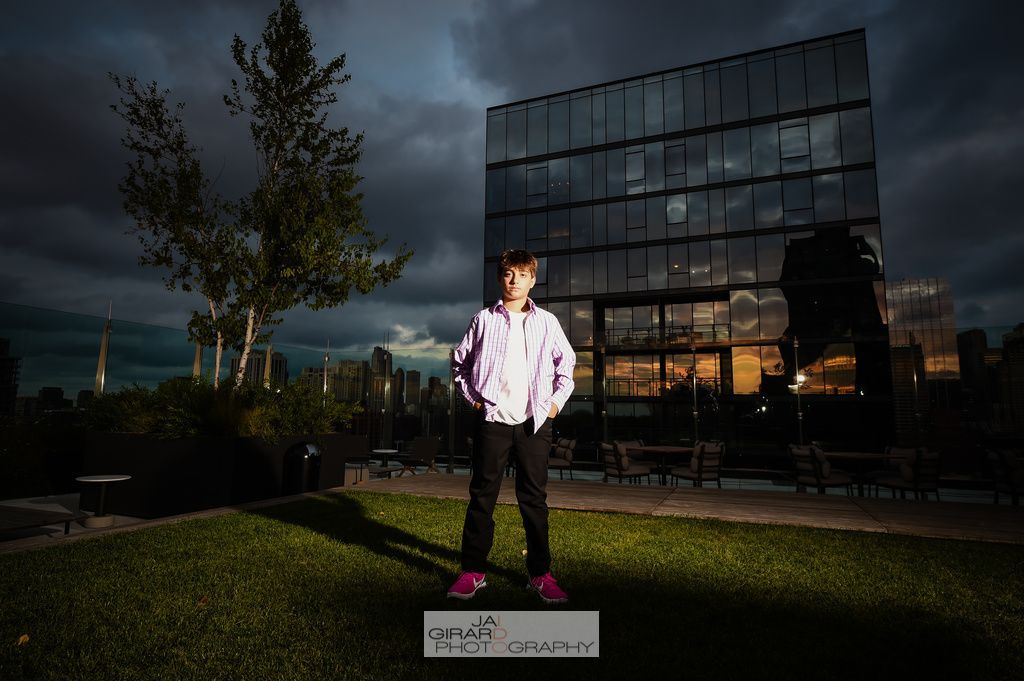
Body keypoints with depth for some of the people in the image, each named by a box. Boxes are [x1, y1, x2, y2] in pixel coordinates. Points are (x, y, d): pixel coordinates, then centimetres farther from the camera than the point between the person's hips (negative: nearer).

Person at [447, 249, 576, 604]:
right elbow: (459, 362, 14)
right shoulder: (484, 320, 5)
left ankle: (540, 574, 18)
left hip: (535, 420, 1)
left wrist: (557, 400, 7)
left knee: (534, 497, 7)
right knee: (482, 495, 5)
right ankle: (473, 571, 16)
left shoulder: (546, 322, 7)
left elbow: (567, 363, 16)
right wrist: (472, 396, 6)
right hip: (493, 418, 0)